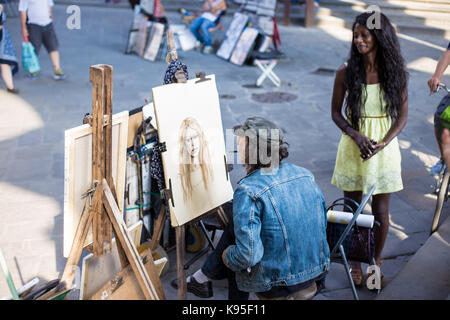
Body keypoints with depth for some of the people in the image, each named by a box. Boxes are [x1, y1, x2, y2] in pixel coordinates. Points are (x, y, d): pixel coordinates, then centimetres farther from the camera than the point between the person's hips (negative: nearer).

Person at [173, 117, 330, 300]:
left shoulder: (249, 191, -23)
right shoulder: (306, 175, -1)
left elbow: (247, 255, -26)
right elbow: (322, 221, 12)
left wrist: (226, 256, -3)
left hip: (279, 287, -7)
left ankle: (203, 278, 32)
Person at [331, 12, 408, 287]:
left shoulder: (395, 72, -6)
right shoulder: (346, 72, -7)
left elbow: (402, 115, 0)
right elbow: (336, 112, -1)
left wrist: (383, 143, -15)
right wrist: (358, 136, -16)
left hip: (384, 149, 0)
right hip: (353, 148, 0)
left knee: (381, 212, 8)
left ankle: (376, 261, 31)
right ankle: (355, 262, 30)